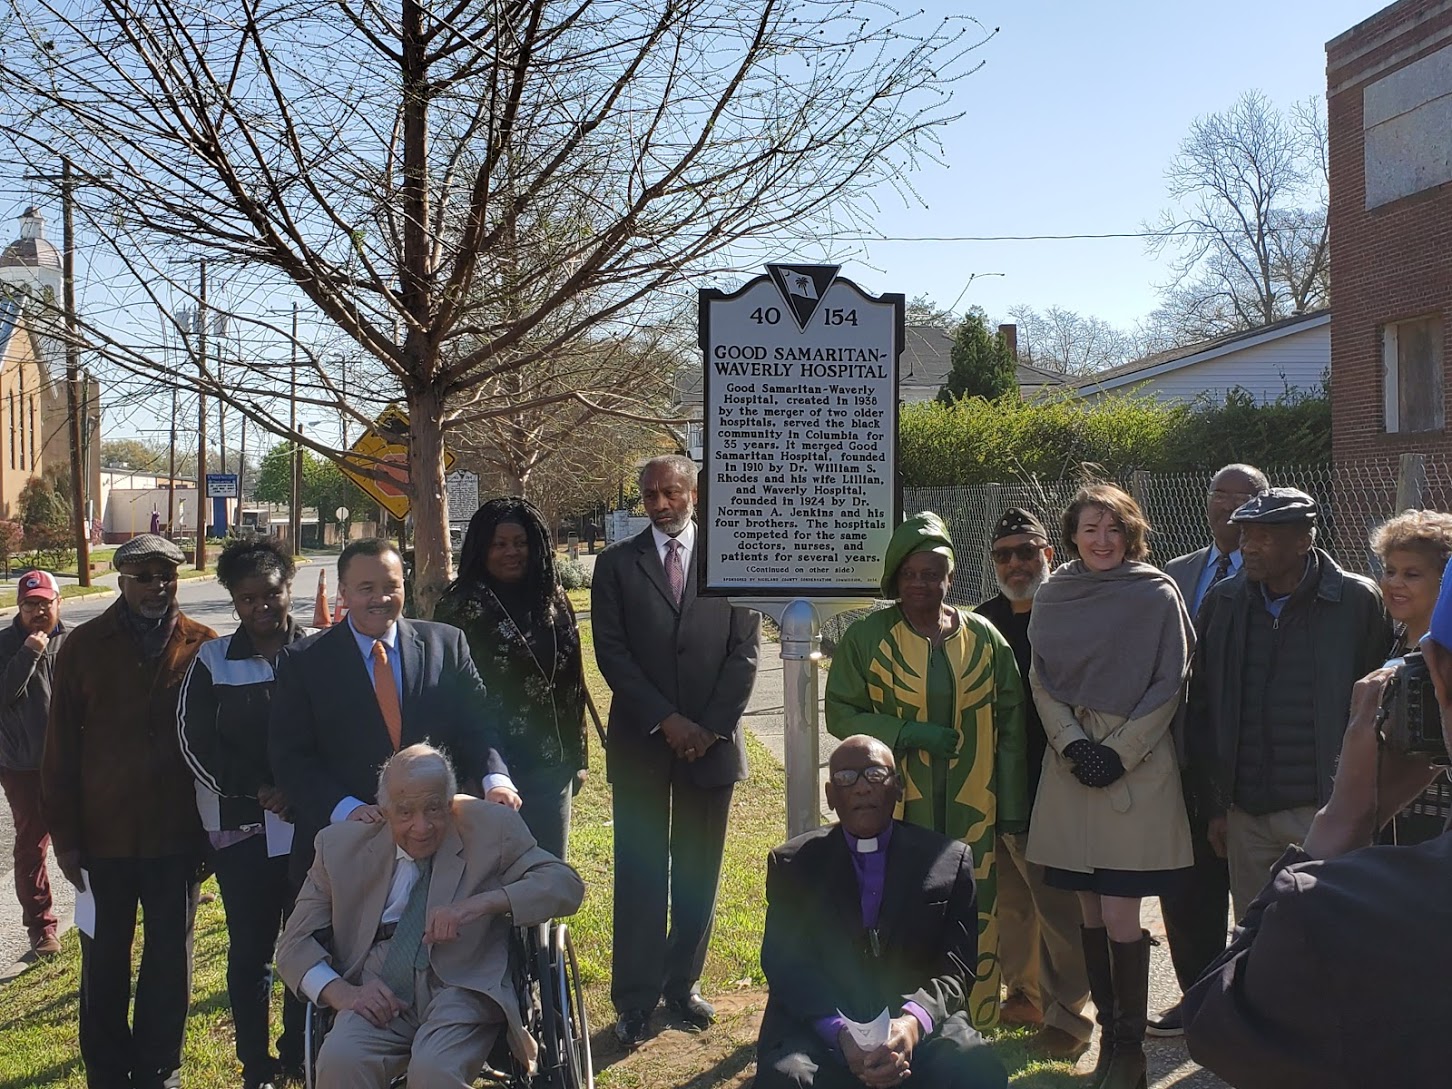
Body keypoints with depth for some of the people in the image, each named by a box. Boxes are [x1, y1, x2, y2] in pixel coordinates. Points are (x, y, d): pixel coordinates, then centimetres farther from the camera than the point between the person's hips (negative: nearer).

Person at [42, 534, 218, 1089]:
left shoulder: (202, 647, -3)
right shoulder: (84, 646, -1)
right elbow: (60, 750, 1)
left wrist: (213, 826, -1)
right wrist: (65, 835, -1)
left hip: (177, 836, 0)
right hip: (103, 837, 0)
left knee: (169, 961, 10)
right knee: (104, 963, 11)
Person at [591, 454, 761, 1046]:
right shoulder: (616, 563, 3)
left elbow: (745, 650, 1)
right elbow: (612, 652, -3)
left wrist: (712, 726, -8)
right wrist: (666, 721, -11)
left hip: (712, 740, 1)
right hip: (641, 742, -1)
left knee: (699, 871, 9)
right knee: (639, 874, 3)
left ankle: (683, 982, 23)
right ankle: (635, 999, 12)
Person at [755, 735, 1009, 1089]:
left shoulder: (949, 859, 8)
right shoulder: (792, 863, 8)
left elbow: (956, 967, 1)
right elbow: (785, 964, -2)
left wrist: (913, 1021, -21)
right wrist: (841, 1033, -20)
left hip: (921, 1022, 0)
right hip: (817, 1025, 0)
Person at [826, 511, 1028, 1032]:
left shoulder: (984, 637, 7)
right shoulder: (866, 637, 1)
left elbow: (1010, 721, 10)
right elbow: (840, 714, 1)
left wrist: (1013, 806, 8)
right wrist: (909, 733, -13)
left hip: (971, 810, 2)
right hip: (895, 808, -2)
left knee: (973, 924, 4)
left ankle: (972, 1026, 19)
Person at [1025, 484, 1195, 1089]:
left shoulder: (1157, 595, -2)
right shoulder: (1052, 598, 7)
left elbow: (1168, 684, -3)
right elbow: (1040, 681, 7)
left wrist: (1120, 752, -10)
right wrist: (1074, 744, -7)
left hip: (1136, 770, -4)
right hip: (1071, 767, 4)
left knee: (1119, 918, -6)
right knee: (1090, 914, 9)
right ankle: (1109, 1035, 20)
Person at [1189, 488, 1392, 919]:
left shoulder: (1358, 601, -4)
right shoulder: (1222, 603, 7)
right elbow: (1203, 709, 11)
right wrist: (1216, 804, 9)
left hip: (1323, 811, -4)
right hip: (1244, 814, 4)